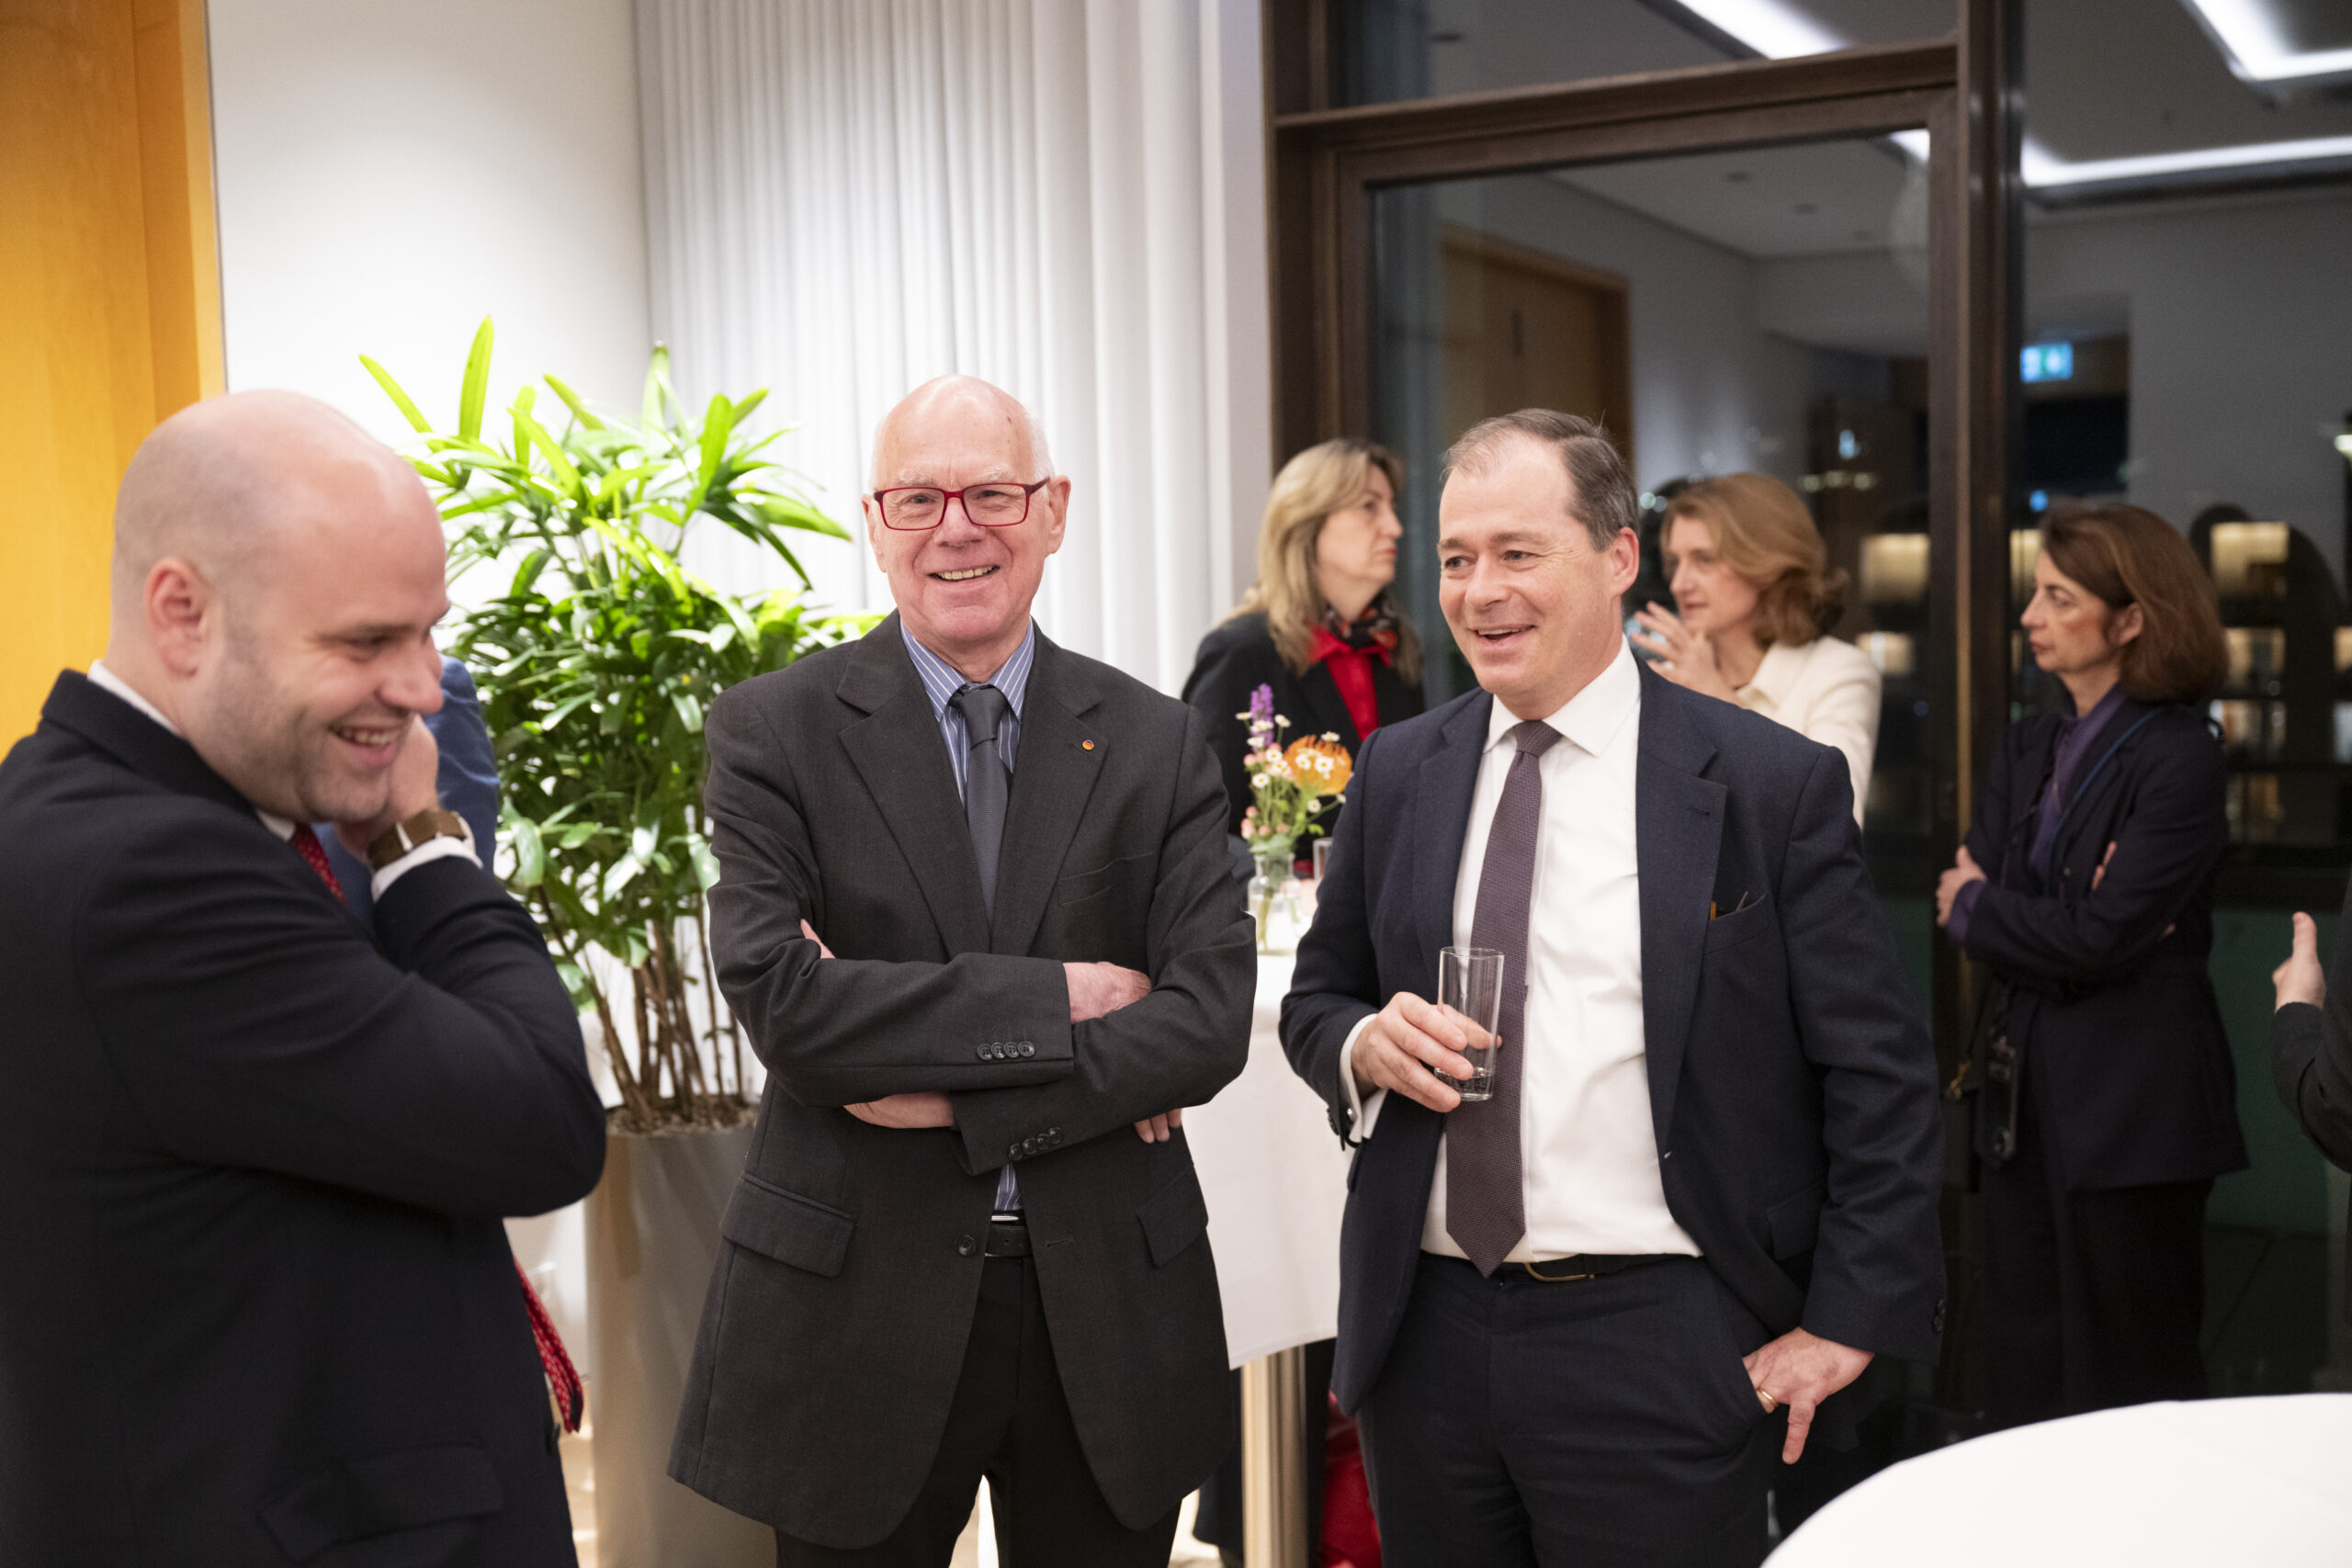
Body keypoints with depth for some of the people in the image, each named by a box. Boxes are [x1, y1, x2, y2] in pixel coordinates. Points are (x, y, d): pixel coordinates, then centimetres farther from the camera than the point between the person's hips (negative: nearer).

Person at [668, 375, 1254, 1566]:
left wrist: (953, 1097, -15)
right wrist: (1056, 998, -17)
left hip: (1109, 1313, 2)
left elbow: (1211, 1017, -7)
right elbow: (777, 997, -16)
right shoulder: (774, 731, -3)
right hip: (855, 1305, -2)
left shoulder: (1156, 742, 2)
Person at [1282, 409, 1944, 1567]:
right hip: (1425, 1333, 4)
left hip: (1656, 1348, -4)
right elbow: (1316, 999, 15)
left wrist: (1848, 1319, -7)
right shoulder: (1396, 772, 6)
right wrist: (1362, 1045, -7)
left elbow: (1879, 1074, -4)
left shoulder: (1772, 783, -6)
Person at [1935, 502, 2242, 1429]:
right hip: (2024, 1091, 7)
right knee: (2021, 1374, 13)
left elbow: (2096, 936, -19)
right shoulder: (2030, 753, 12)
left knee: (2124, 1382, 3)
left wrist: (1975, 911, -5)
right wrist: (2036, 924, -17)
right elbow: (1968, 888, 1)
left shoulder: (2177, 759, -12)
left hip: (2131, 1107, -7)